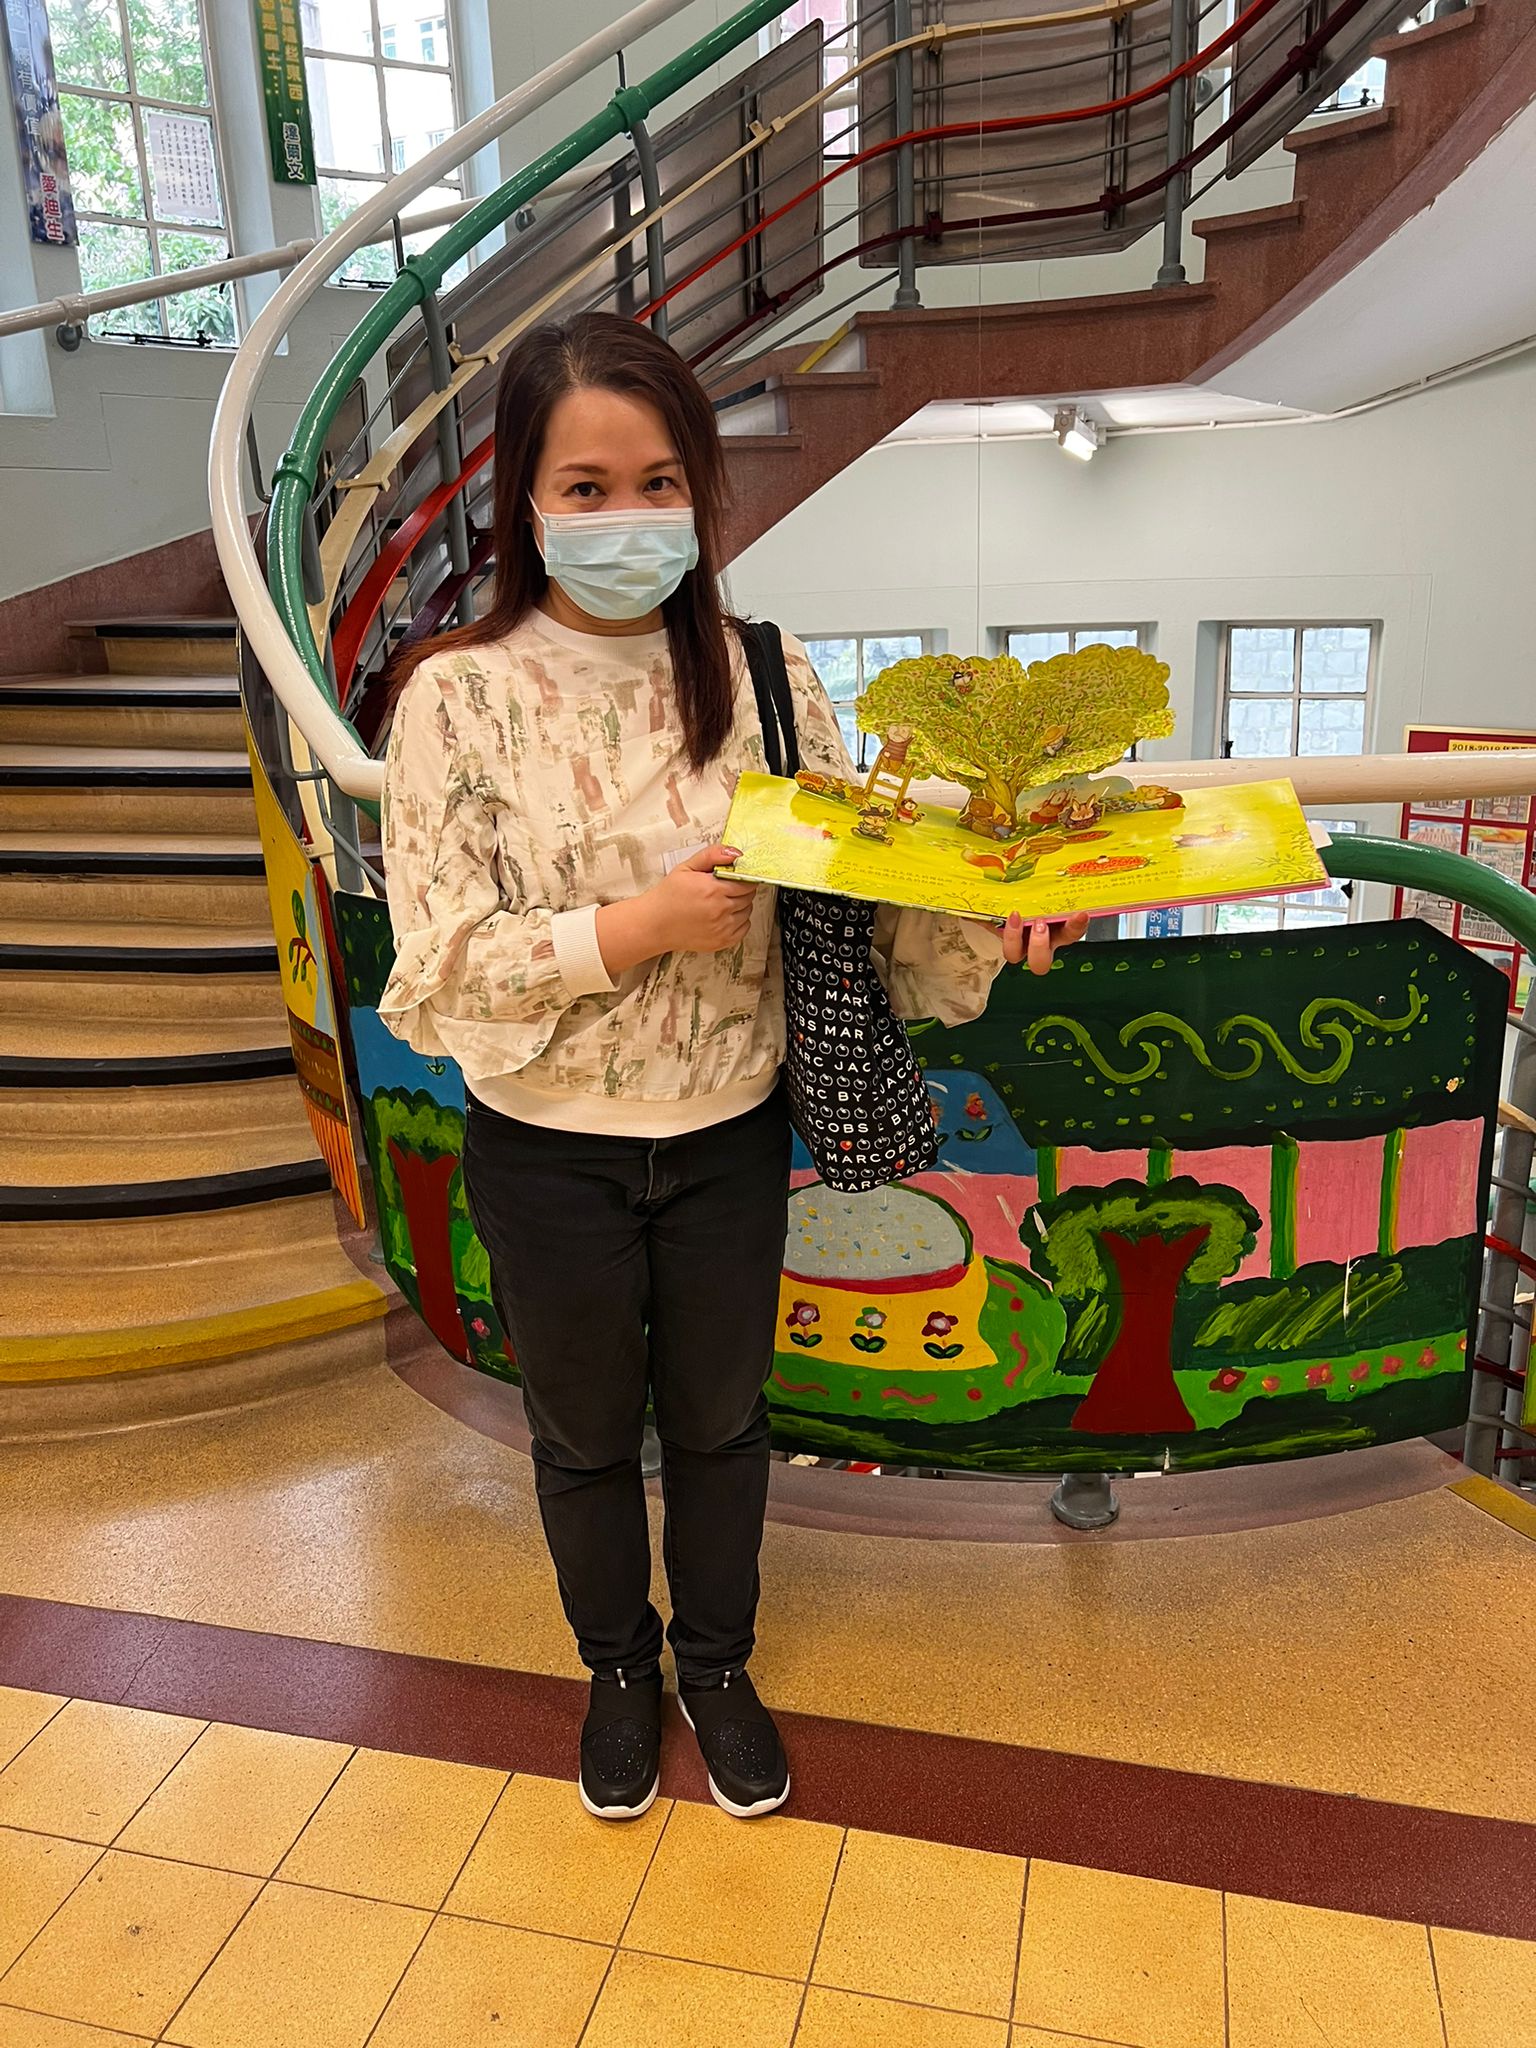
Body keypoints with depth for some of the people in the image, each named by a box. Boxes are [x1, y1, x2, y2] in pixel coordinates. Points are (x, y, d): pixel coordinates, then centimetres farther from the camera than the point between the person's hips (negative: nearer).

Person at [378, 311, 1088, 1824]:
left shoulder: (764, 675, -6)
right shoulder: (458, 694, -12)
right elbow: (441, 961, -14)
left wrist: (981, 917, -24)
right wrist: (638, 926, -25)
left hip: (729, 1137, 2)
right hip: (548, 1151, -1)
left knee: (719, 1419, 21)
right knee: (586, 1437, 21)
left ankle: (716, 1664, 50)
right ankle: (619, 1667, 51)